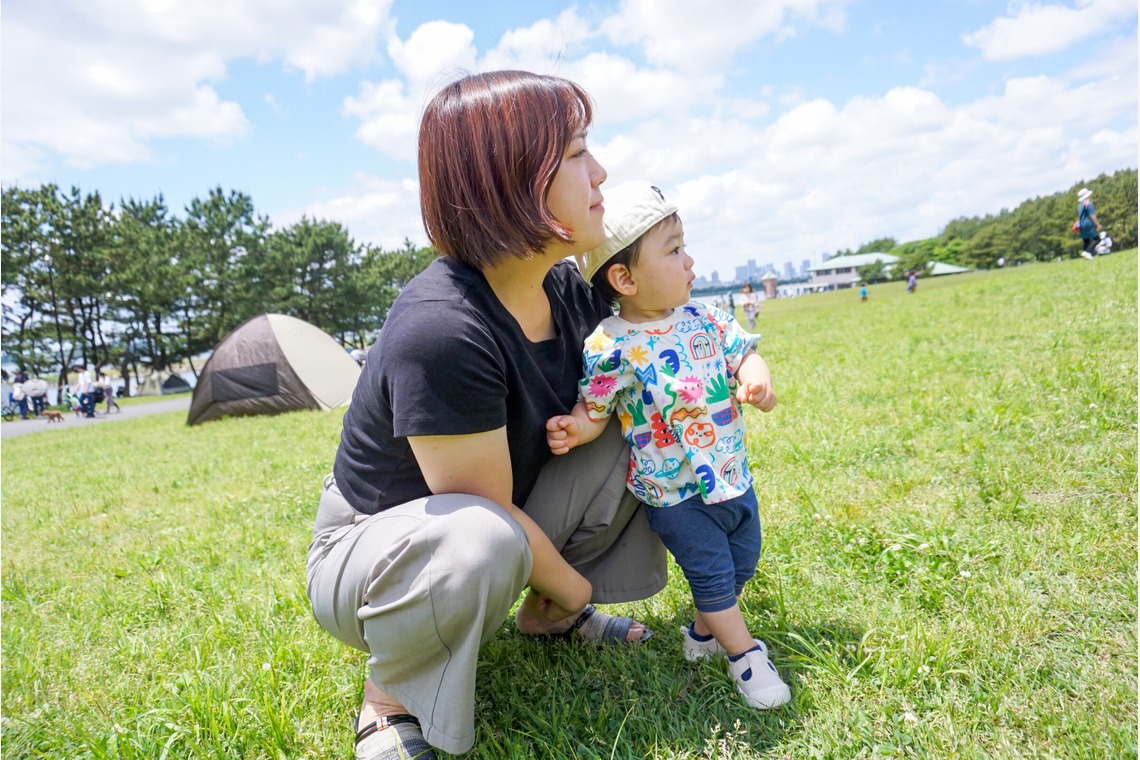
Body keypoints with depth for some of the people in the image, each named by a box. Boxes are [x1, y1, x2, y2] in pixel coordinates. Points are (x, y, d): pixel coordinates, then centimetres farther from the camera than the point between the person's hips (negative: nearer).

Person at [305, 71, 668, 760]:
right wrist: (570, 582, -9)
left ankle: (548, 615, 11)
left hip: (490, 529, 7)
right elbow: (492, 513, -26)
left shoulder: (569, 289, -8)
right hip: (369, 556, -7)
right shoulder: (441, 329, -34)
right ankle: (391, 701, -7)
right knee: (480, 541, -40)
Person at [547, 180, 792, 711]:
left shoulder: (701, 318, -3)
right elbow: (592, 409, -13)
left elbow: (742, 352, 4)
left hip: (731, 474, 7)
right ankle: (745, 655, 27)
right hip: (675, 493, -7)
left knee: (742, 562, 21)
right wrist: (573, 430, -34)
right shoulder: (611, 348, -20)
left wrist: (756, 379, -18)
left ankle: (704, 632, 44)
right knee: (712, 574, 4)